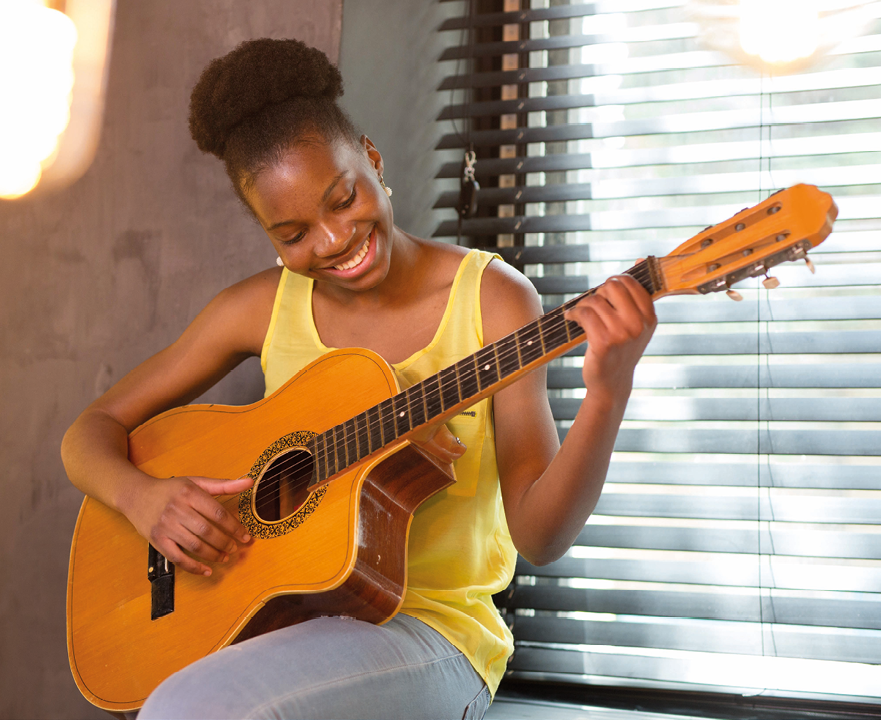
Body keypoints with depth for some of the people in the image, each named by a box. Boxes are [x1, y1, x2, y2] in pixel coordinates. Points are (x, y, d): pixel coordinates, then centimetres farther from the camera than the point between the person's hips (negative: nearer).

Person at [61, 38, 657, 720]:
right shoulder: (265, 306, 3)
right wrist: (140, 496, -13)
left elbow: (538, 536, -11)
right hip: (277, 614, 4)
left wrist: (607, 395, -28)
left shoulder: (491, 298, -6)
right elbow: (93, 430, 9)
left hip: (428, 625, -3)